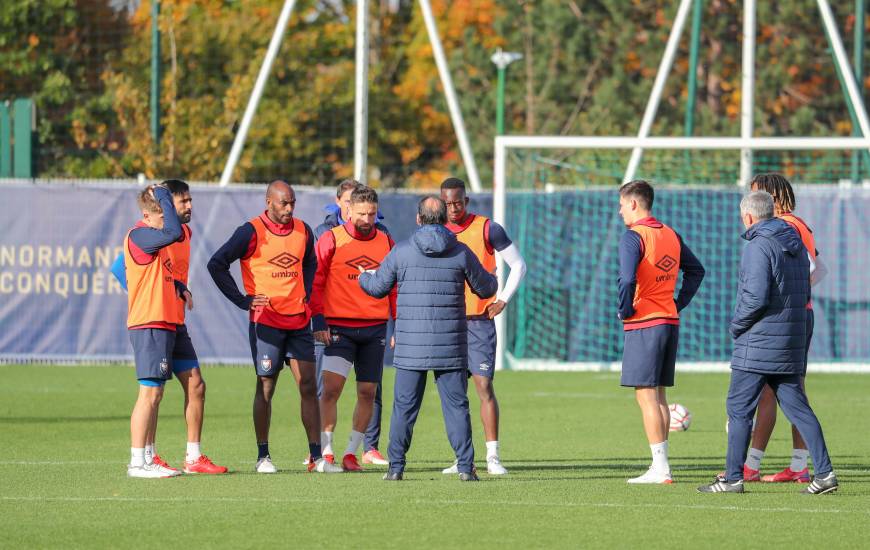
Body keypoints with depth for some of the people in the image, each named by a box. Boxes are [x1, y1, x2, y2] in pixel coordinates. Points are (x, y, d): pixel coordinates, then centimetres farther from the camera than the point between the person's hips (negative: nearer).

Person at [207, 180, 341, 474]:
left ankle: (316, 457, 3)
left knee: (309, 386, 1)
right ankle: (263, 457, 7)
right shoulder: (252, 232, -8)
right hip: (265, 321, -5)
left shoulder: (303, 231, 9)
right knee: (265, 388, -1)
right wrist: (242, 300, -10)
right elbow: (217, 264, -9)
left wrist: (306, 293, 12)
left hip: (299, 321, 5)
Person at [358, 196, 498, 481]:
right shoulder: (462, 253, 0)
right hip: (450, 346, 0)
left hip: (411, 347, 0)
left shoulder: (401, 252, -2)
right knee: (456, 405, 4)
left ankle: (396, 466, 4)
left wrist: (364, 276, 33)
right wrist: (493, 279, 37)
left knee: (404, 406, 5)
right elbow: (485, 288, 12)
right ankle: (466, 466, -1)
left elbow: (377, 287, 9)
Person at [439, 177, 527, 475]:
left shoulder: (487, 229, -3)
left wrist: (503, 300, -4)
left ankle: (493, 456, -8)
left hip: (479, 320, -4)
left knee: (484, 387, -9)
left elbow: (518, 265, 4)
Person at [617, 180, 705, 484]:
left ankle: (660, 468, -10)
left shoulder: (633, 237, -12)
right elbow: (696, 270, 22)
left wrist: (625, 310, -9)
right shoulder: (671, 235, 13)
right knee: (659, 396, 13)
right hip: (670, 322, 8)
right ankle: (660, 465, 13)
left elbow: (627, 279, -25)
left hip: (643, 324, -8)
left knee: (646, 397, -6)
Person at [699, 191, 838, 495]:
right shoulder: (796, 245, 13)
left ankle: (733, 477, 1)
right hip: (791, 344, 8)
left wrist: (736, 325, -7)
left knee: (739, 409, 0)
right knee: (797, 407, 8)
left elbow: (756, 298, -22)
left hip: (758, 344, -8)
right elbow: (804, 294, 18)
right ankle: (824, 472, 0)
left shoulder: (758, 247, -14)